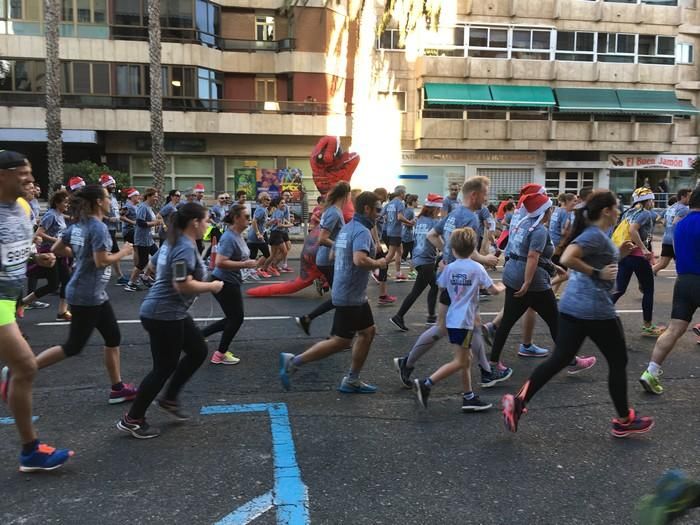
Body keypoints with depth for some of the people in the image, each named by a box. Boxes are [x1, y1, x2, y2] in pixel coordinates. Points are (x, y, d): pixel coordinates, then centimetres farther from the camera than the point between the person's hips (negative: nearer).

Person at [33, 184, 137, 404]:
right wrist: (123, 252, -9)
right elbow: (101, 261, -24)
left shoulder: (77, 225, 8)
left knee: (113, 338, 13)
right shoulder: (99, 227, -19)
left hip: (95, 294, 10)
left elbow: (57, 249, 12)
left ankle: (117, 388, 20)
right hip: (87, 295, -10)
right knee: (74, 346, 2)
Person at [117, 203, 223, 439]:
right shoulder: (185, 247, -21)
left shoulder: (173, 242, 10)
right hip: (164, 315, -11)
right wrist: (212, 286, -15)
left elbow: (153, 266, 22)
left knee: (198, 351, 16)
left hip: (171, 313, 11)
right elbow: (183, 286, -29)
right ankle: (131, 420, 15)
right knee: (164, 368, 1)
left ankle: (169, 399, 27)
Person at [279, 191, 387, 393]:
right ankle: (293, 361, 2)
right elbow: (360, 260, -36)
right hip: (350, 296, -10)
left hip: (355, 295, 10)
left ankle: (352, 380, 22)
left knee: (368, 331, 16)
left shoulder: (347, 228, 12)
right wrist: (378, 263, -17)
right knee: (341, 342, -2)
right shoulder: (362, 231, -19)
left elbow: (334, 255, 22)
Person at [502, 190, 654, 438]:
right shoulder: (595, 235, -16)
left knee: (559, 359, 8)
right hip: (595, 309, -9)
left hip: (572, 306, 9)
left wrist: (618, 254, 12)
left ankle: (518, 400, 1)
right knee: (618, 362, 9)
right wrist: (598, 273, -21)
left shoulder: (592, 233, 15)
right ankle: (624, 421, 24)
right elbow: (567, 258, -30)